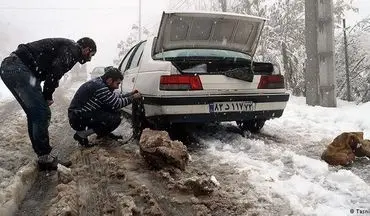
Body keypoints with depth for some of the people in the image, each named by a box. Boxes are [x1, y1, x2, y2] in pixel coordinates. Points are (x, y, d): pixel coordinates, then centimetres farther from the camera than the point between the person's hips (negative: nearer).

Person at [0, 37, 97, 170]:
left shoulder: (65, 45, 26)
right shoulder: (72, 49, -4)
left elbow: (51, 70, 21)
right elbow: (55, 71, -18)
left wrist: (46, 96, 10)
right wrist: (47, 96, -6)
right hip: (20, 68, -11)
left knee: (34, 113, 14)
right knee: (42, 113, -6)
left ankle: (42, 155, 21)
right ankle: (45, 158, 3)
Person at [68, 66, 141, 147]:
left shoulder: (99, 82, 5)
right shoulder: (99, 86, -24)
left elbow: (116, 97, 18)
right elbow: (117, 104, -19)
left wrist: (130, 94, 9)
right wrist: (133, 97, -8)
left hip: (85, 113, 10)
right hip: (78, 119, -10)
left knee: (114, 110, 3)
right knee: (115, 119, -18)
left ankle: (103, 133, 20)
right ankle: (82, 134, -8)